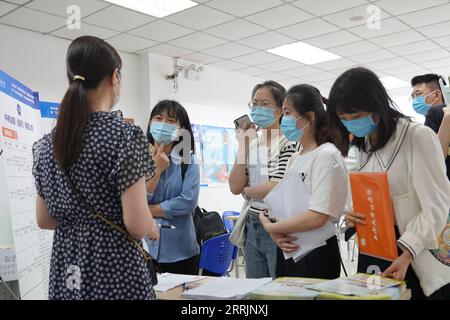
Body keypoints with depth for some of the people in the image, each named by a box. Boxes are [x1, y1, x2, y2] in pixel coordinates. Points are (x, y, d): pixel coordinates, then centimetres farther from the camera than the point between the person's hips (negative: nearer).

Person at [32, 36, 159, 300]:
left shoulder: (48, 142, 3)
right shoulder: (125, 134, -17)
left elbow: (44, 220, 9)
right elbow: (137, 225, -19)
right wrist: (152, 228, 1)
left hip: (66, 271, 6)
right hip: (116, 272, -6)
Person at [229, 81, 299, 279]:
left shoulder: (290, 143, -11)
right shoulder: (251, 142, 8)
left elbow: (276, 188, -19)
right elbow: (235, 187, -1)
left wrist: (247, 190, -1)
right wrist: (243, 145, -5)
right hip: (252, 228, 7)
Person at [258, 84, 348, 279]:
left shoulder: (327, 156, -14)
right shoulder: (295, 158, 10)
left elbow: (317, 217, -22)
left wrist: (270, 227, -12)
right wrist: (276, 234, -10)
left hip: (316, 255, -7)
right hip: (287, 251, 7)